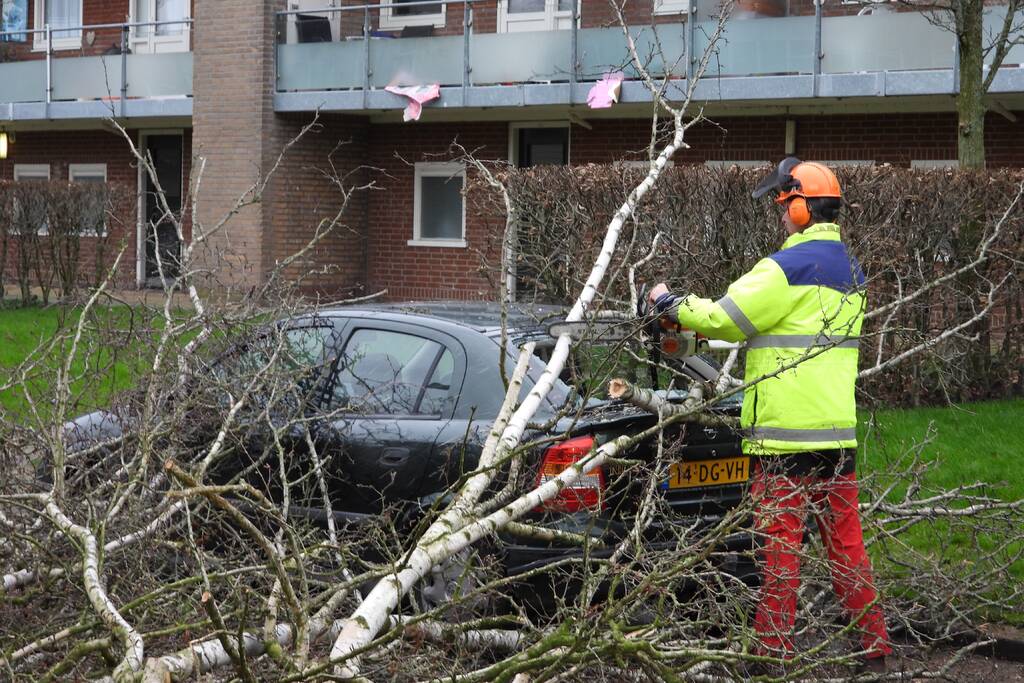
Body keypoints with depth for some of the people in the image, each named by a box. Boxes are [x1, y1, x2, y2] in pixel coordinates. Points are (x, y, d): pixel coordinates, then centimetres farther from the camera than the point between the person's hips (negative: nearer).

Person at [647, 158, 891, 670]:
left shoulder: (788, 267, -14)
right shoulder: (850, 272, 14)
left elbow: (723, 319, -11)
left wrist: (670, 304, 7)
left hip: (785, 436, -8)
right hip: (838, 433, 8)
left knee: (779, 546, -2)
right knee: (845, 541, 13)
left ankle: (774, 652, 1)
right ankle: (874, 646, 16)